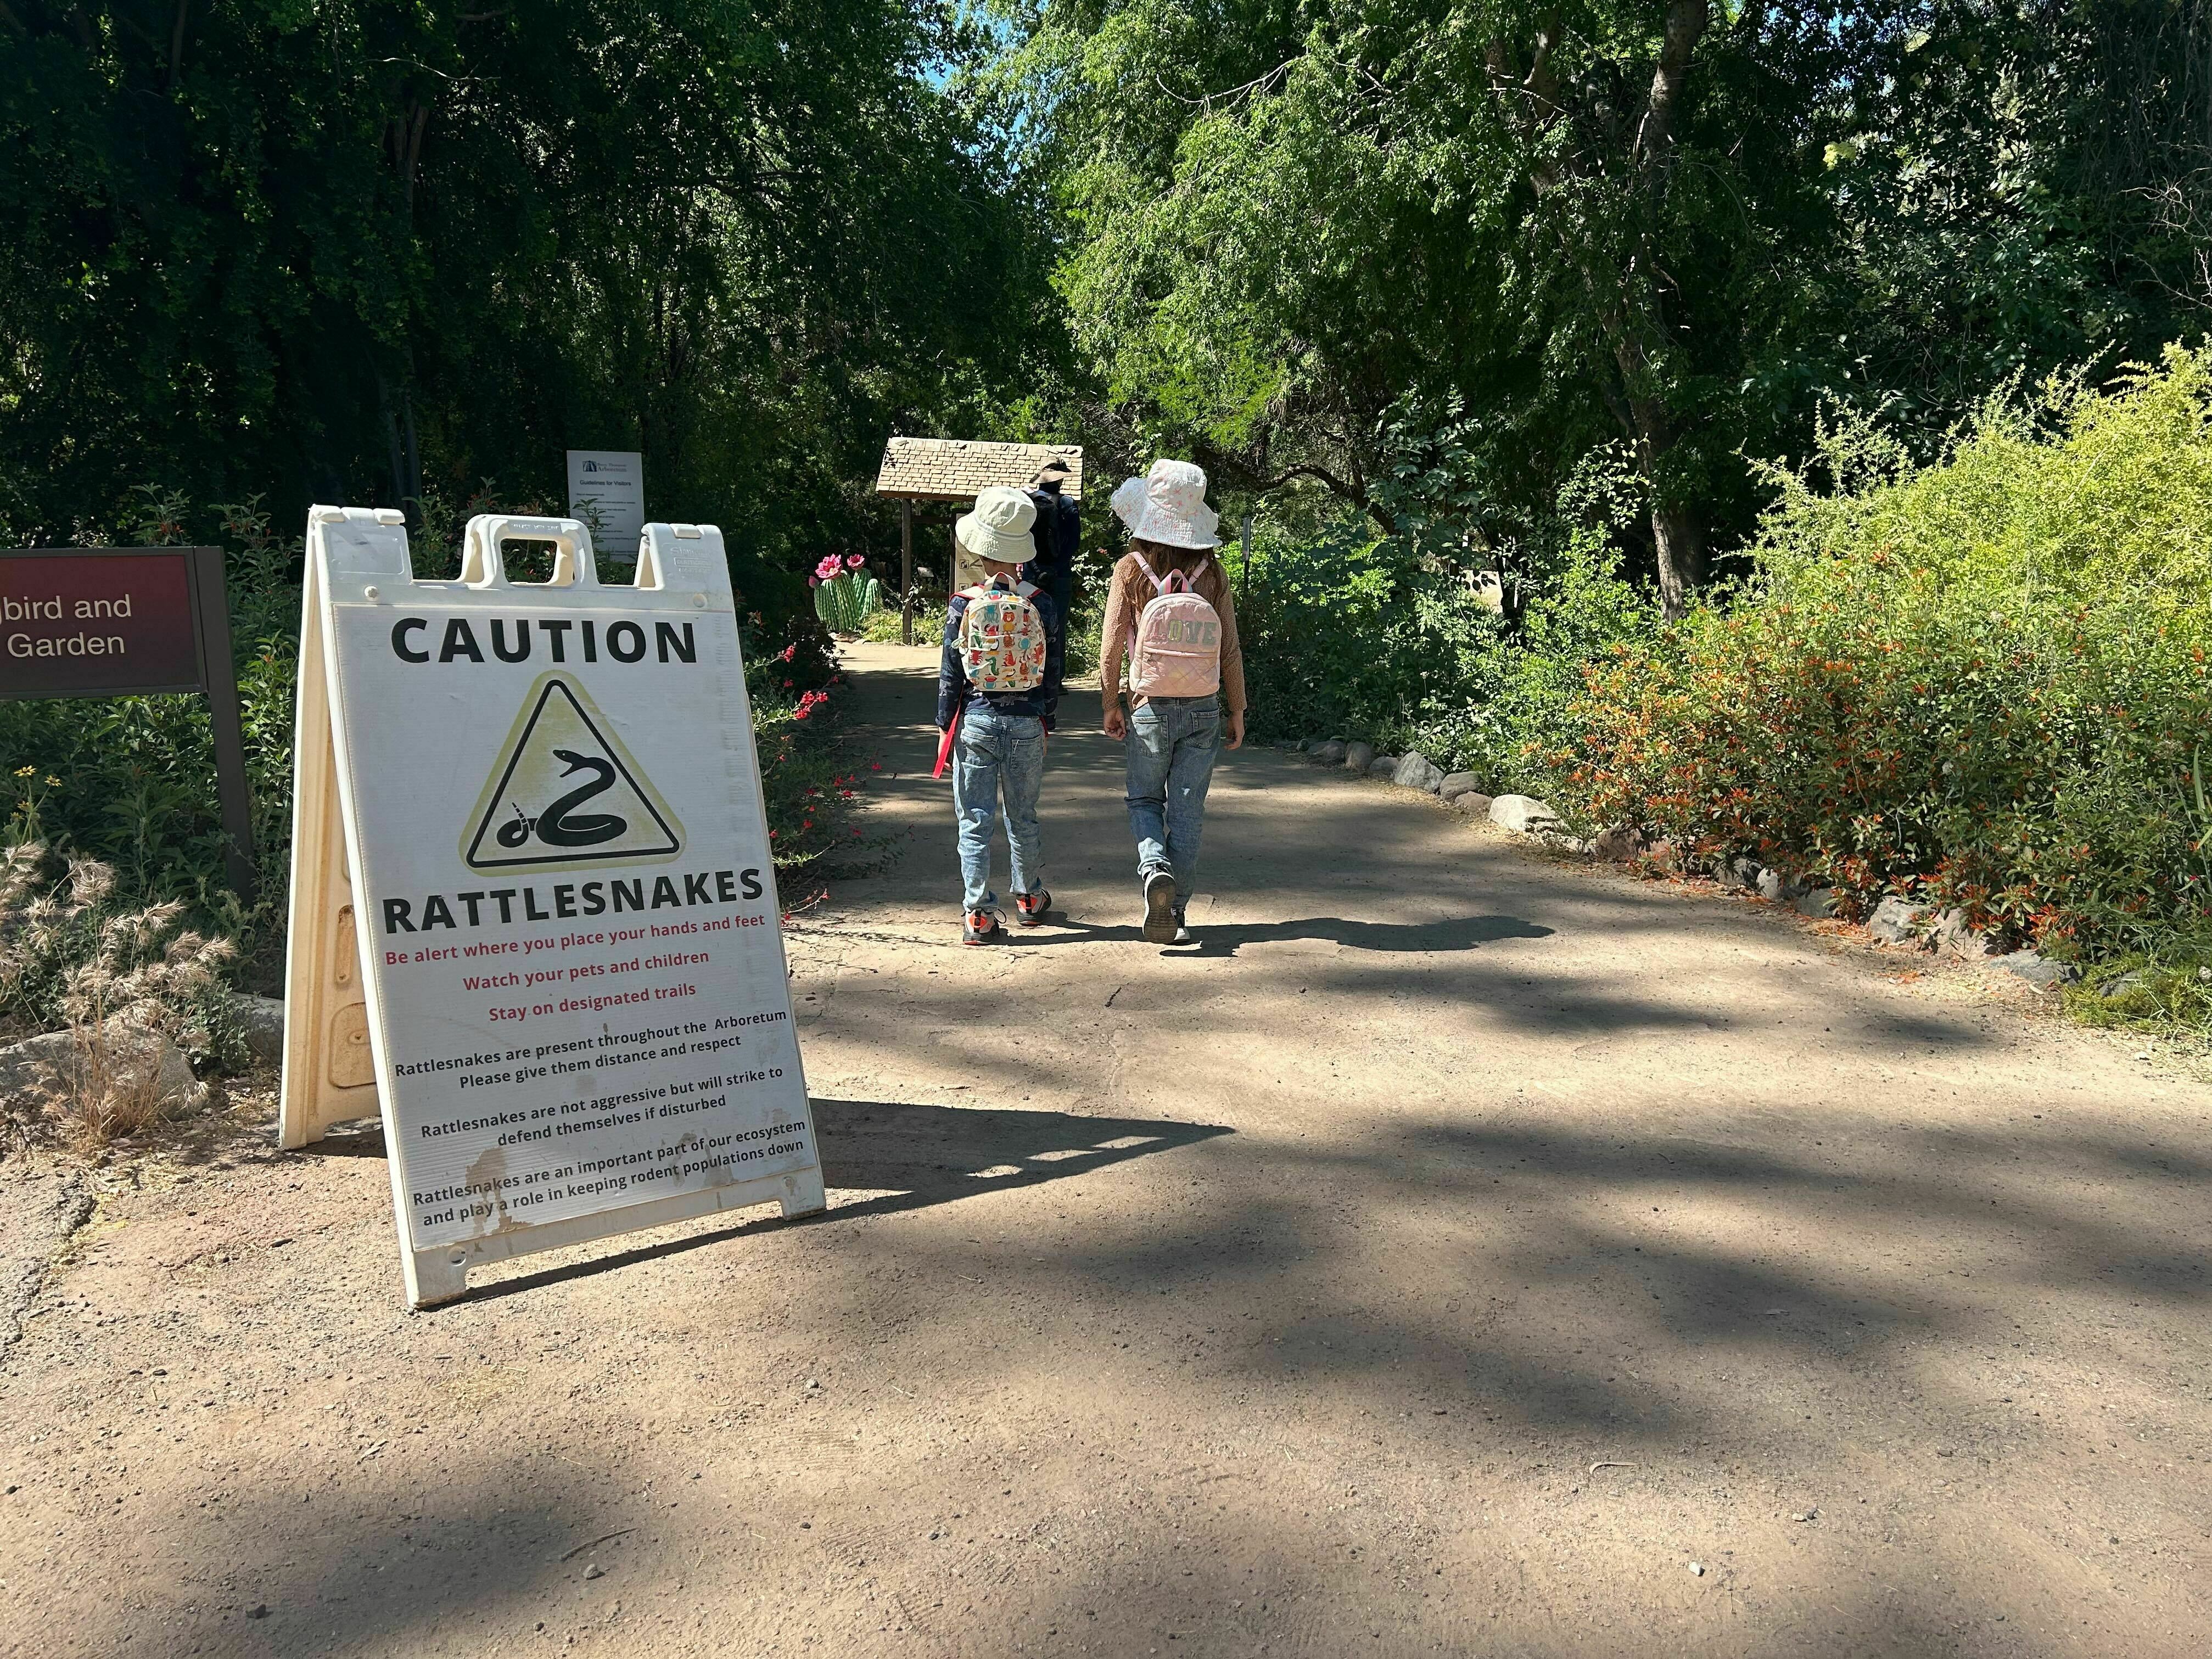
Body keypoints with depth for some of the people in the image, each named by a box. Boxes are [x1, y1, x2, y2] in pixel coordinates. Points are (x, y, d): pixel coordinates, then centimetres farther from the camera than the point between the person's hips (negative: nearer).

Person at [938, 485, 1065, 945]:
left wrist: (946, 726, 6)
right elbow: (1052, 670, 3)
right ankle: (1029, 899, 33)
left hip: (976, 721, -2)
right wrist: (1046, 721, 14)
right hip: (1027, 722, 2)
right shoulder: (1040, 604, -4)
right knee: (1023, 817, 18)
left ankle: (979, 916, 2)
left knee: (975, 821, 4)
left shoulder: (964, 605, -8)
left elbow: (950, 674, -3)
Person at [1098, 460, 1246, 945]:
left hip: (1149, 708, -1)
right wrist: (1237, 711, 9)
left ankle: (1155, 867, -11)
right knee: (1187, 811, 9)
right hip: (1203, 710, 1)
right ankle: (1176, 914, 12)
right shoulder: (1211, 571, -3)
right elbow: (1230, 649, -1)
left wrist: (1110, 706, 6)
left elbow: (1112, 646, -6)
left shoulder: (1131, 568, -8)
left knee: (1145, 800, 17)